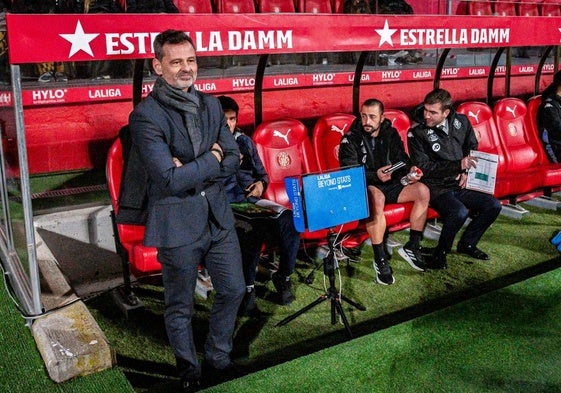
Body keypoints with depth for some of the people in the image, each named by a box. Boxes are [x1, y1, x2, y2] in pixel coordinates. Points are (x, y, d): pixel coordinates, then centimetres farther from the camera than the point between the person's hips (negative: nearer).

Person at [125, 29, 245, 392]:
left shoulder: (210, 104, 5)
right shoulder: (146, 116, -16)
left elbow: (233, 159, 3)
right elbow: (170, 179, -23)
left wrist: (194, 170, -14)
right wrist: (211, 160, -11)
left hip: (218, 216, 6)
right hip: (177, 224, -6)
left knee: (234, 290, 15)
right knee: (181, 307, 11)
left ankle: (218, 360, 38)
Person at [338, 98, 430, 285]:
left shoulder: (391, 134, 8)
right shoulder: (350, 140, -7)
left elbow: (401, 159, 11)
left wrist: (410, 170, -12)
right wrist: (375, 176, -29)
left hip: (391, 184, 6)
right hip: (365, 187, -5)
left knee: (422, 190, -17)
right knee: (376, 197, -39)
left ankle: (412, 247, -5)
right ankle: (380, 260, -31)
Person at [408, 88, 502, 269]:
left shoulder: (461, 122, 4)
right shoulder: (416, 133, -11)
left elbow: (473, 147, 18)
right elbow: (424, 168, -15)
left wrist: (467, 171, 0)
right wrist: (458, 165, -22)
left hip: (460, 185, 6)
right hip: (437, 188, -6)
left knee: (493, 206, -7)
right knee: (460, 212, -32)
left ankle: (467, 243, 14)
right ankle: (440, 252, -6)